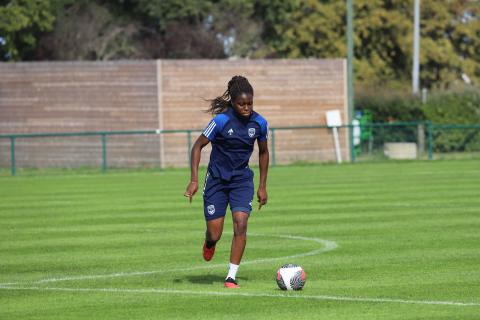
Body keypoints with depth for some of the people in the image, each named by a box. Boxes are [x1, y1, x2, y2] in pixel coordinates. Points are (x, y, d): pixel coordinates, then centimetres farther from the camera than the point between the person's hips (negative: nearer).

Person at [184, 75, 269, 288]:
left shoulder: (259, 123, -6)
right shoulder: (221, 121, -17)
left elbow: (263, 152, 10)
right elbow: (198, 146, -8)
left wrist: (262, 186, 11)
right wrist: (194, 180, -14)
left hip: (242, 179, 2)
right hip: (217, 180, -2)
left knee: (241, 223, -20)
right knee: (215, 235, -1)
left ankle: (231, 277, -13)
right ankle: (209, 243, 39)